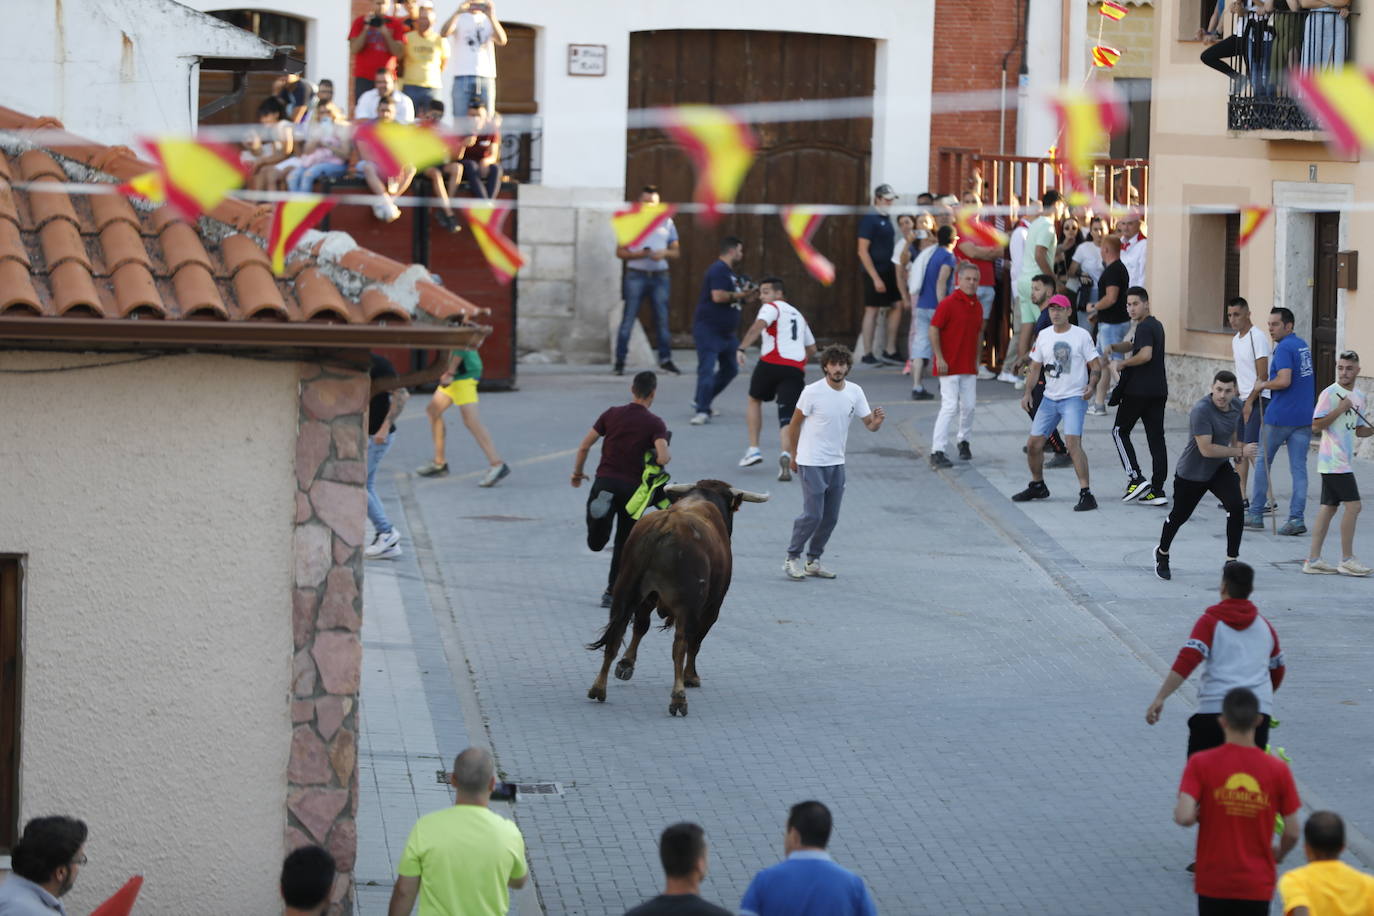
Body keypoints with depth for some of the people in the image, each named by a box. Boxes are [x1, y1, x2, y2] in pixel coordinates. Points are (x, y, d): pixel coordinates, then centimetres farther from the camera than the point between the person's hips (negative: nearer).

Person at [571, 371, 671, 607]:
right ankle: (612, 592, 10)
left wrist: (577, 473, 22)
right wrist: (665, 458, 7)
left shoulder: (612, 414, 6)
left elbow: (584, 447, 7)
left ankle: (601, 509, -16)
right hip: (632, 487, -1)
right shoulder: (655, 423, -3)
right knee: (624, 544, 11)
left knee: (596, 543, 6)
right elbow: (663, 458, -17)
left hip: (605, 480, 1)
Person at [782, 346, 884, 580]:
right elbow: (795, 424, -3)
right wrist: (793, 455, 1)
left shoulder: (855, 392, 0)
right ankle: (792, 559, 5)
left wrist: (876, 422, -22)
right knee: (813, 514, -10)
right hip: (812, 463, -5)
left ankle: (813, 561, 21)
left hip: (836, 463, 5)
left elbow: (869, 425, 2)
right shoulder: (812, 392, -13)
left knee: (830, 517, 8)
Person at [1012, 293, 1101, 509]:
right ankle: (1037, 486, 31)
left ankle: (1086, 494, -22)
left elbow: (1095, 365, -4)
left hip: (1075, 398, -6)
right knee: (1034, 443, 6)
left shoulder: (1081, 335, -5)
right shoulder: (1043, 336, 9)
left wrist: (1091, 386, -21)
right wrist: (1027, 392, 5)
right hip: (1050, 399, 6)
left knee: (1072, 442, -23)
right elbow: (1035, 367, 16)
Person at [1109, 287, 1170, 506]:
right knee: (1156, 437, 5)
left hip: (1139, 391, -8)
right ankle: (1157, 490, 2)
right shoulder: (1156, 325, 18)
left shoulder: (1144, 327, -13)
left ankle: (1136, 478, -5)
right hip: (1159, 390, 8)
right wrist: (1112, 346, 9)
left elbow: (1145, 354, -27)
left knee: (1120, 431, 7)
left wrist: (1124, 363, -13)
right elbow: (1131, 345, 26)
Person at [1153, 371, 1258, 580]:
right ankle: (1162, 554, 42)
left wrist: (1238, 447, 9)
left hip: (1220, 469, 5)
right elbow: (1206, 449, -34)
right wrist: (1240, 451, -29)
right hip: (1191, 473, -5)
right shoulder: (1201, 411, -30)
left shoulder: (1236, 405, -5)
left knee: (1236, 507, -18)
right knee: (1179, 516, 13)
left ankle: (1232, 561, -10)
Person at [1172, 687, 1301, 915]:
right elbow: (1292, 833, -1)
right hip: (1258, 885, 0)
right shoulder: (1277, 769, -4)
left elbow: (1184, 817, -19)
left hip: (1213, 882, 0)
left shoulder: (1201, 763, -8)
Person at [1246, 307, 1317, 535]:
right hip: (1304, 416, 7)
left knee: (1263, 462, 10)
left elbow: (1284, 380, -25)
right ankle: (1297, 518, -5)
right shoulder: (1304, 345, 13)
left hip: (1279, 416, -7)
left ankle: (1255, 514, 15)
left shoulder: (1284, 348, -14)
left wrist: (1263, 385, -9)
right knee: (1299, 468, 2)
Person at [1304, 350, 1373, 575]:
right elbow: (1316, 425, -15)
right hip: (1333, 461, -8)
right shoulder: (1330, 394, -11)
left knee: (1328, 507, 8)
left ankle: (1313, 559, 10)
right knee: (1353, 505, -10)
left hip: (1343, 461, 8)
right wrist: (1340, 409, -21)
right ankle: (1347, 560, -3)